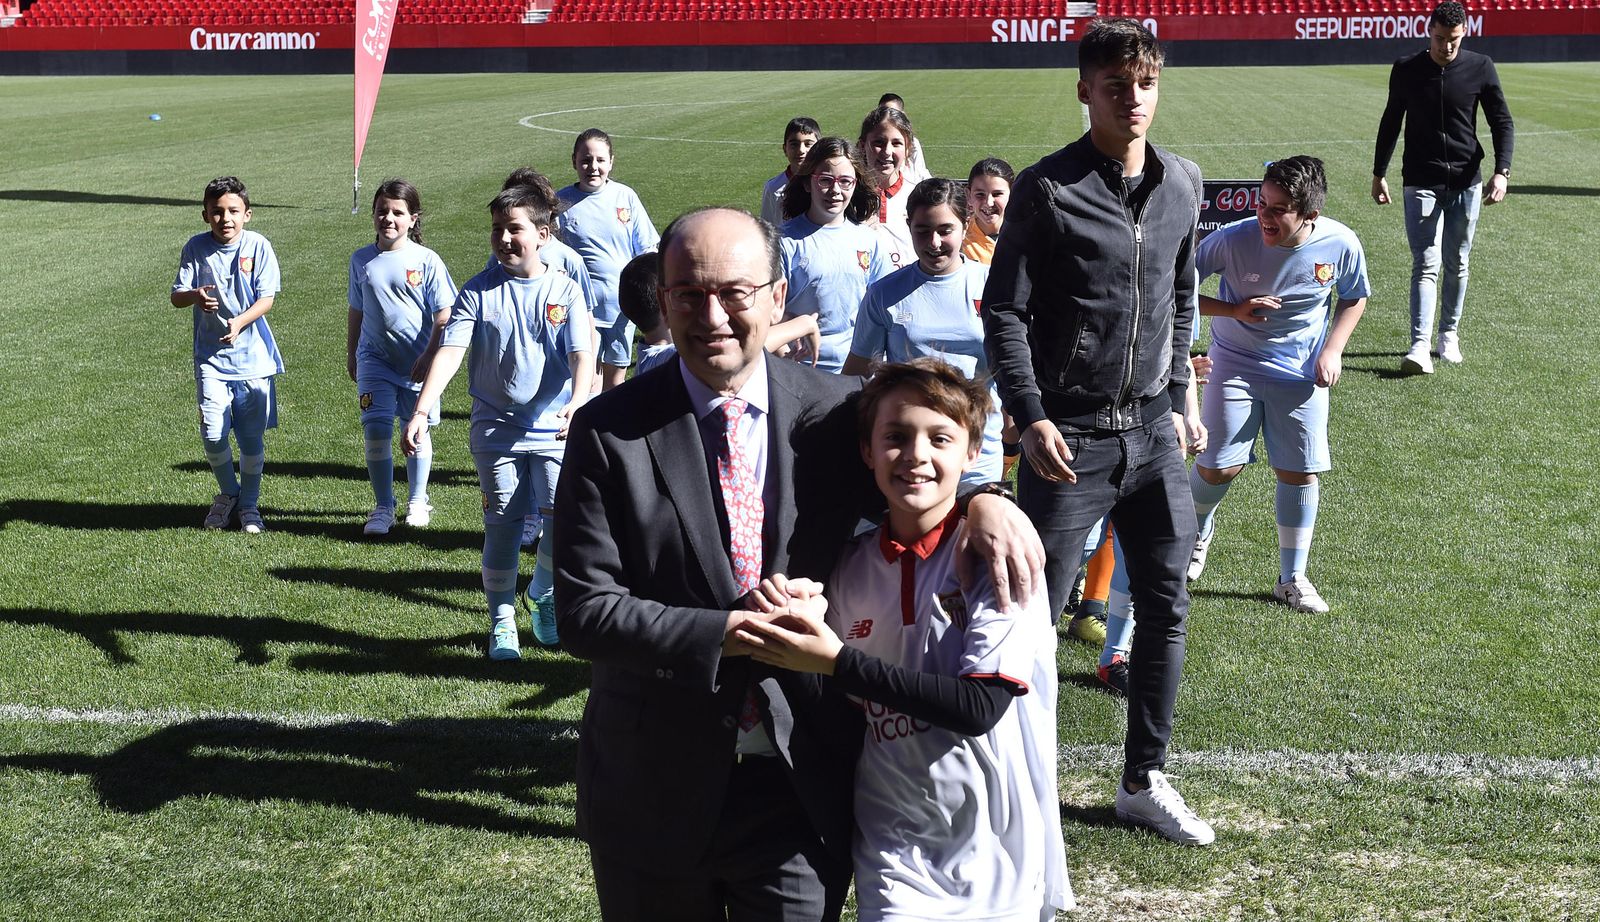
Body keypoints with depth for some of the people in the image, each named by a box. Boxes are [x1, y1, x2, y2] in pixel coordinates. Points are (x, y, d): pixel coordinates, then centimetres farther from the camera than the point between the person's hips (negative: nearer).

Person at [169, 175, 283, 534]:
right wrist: (195, 296, -25)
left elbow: (266, 298, -6)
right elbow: (176, 296, -1)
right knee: (213, 433, -10)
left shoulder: (258, 247, -3)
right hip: (211, 355, 1)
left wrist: (240, 322, -24)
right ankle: (227, 493, 17)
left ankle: (249, 504, 23)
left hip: (252, 354, 0)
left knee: (252, 435, 4)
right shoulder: (196, 247, 0)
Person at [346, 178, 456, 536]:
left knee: (417, 432, 11)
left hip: (417, 363, -1)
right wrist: (350, 355, 17)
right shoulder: (361, 260, 4)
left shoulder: (426, 261, -6)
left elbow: (443, 315, -6)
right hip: (375, 361, 2)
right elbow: (356, 312, 14)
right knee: (376, 432, -8)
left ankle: (417, 502, 28)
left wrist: (428, 356, -13)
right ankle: (382, 508, 4)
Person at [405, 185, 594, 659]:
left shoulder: (564, 290, -1)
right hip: (496, 430, 0)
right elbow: (450, 351, -10)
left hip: (554, 430, 0)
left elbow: (582, 354, -10)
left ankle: (544, 595, 19)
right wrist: (421, 411, -24)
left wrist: (576, 405, -30)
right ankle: (502, 620, 21)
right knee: (502, 527, 3)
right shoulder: (479, 291, -2)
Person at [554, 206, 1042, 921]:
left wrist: (982, 498, -14)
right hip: (655, 789, -1)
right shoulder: (609, 432, -9)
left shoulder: (833, 410, -3)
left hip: (803, 785, 1)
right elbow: (584, 610, -12)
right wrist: (728, 634, -23)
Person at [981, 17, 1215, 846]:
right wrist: (1031, 416, -16)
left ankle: (1143, 782, 23)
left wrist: (1176, 399, 15)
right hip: (1069, 437, -5)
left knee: (1166, 608, 9)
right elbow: (1003, 312, -9)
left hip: (1154, 434, 5)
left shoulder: (1181, 184, 7)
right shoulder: (1047, 190, -9)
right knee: (1034, 611, 0)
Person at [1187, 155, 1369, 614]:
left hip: (1301, 371, 2)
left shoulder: (1341, 245, -17)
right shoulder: (1233, 239, -24)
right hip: (1236, 364, -2)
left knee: (1301, 472, 2)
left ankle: (1292, 579, 19)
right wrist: (1235, 311, -24)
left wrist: (1332, 350, -8)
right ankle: (1197, 527, 31)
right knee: (1220, 465, -5)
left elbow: (1354, 299, 5)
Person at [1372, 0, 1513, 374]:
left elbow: (1502, 122, 2)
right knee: (1426, 263, -10)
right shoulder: (1406, 70, -1)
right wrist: (1378, 173, 11)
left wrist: (1501, 171, -10)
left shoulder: (1480, 68, -1)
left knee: (1456, 264, 10)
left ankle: (1449, 334, 24)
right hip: (1421, 183, -1)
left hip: (1466, 182, 1)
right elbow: (1391, 123, 10)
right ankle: (1420, 346, -17)